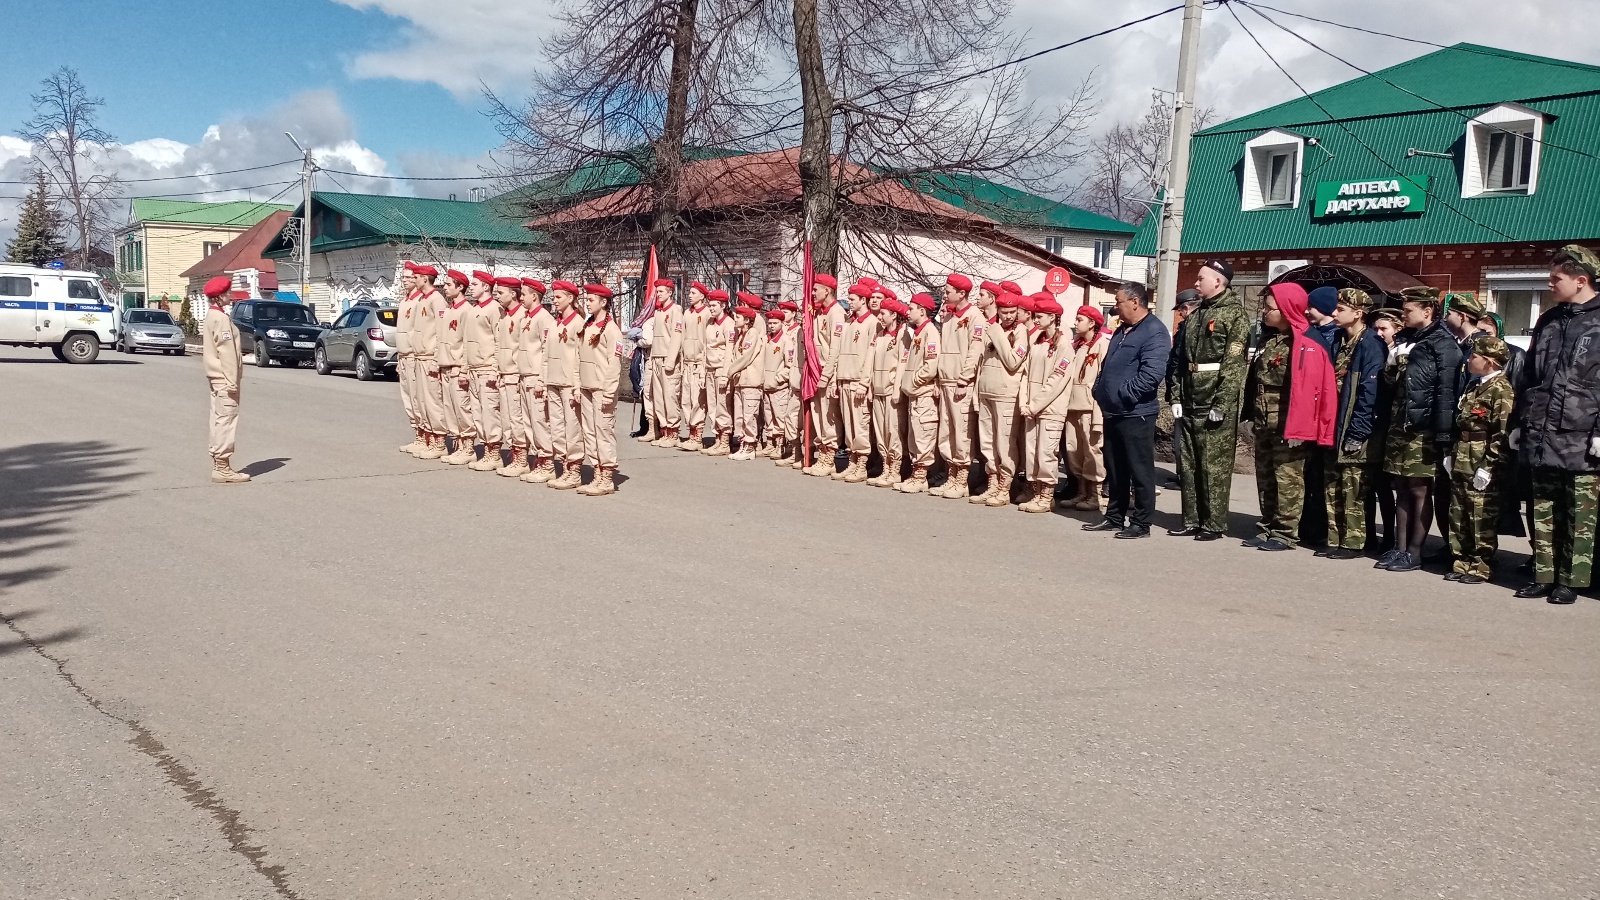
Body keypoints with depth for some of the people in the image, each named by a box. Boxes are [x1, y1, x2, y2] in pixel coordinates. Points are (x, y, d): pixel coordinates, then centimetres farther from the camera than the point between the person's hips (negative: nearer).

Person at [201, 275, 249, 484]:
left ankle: (218, 465, 18)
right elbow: (226, 351, -19)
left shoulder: (212, 316, 17)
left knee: (219, 420, 13)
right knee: (226, 420, -9)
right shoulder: (221, 318, -15)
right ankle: (222, 468, -10)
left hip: (217, 378, 10)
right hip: (224, 379, -10)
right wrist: (232, 381, -21)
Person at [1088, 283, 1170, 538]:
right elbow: (1107, 366, 25)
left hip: (1135, 413, -10)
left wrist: (1123, 394, -21)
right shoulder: (1122, 330, 17)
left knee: (1140, 471, -1)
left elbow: (1152, 373, -24)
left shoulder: (1154, 332, -13)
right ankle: (1114, 517, 25)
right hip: (1113, 411, 10)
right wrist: (1100, 390, 10)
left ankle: (1140, 524, 5)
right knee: (1114, 469, 15)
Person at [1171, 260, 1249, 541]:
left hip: (1215, 404, -8)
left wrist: (1221, 405, -20)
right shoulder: (1194, 316, 17)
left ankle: (1214, 524, 4)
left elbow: (1233, 365, -14)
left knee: (1215, 466, -3)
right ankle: (1192, 520, 19)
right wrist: (1177, 398, 9)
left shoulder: (1234, 314, -7)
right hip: (1190, 404, 8)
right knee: (1188, 463, 10)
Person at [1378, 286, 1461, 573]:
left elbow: (1447, 391, -13)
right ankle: (1400, 548, 13)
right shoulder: (1403, 340, 16)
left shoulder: (1443, 344, -6)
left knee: (1420, 490, -1)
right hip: (1399, 426, 7)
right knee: (1402, 489, 9)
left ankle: (1414, 553, 4)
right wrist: (1388, 422, 14)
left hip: (1423, 429, -7)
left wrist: (1442, 433, -19)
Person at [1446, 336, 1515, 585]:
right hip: (1461, 465, 9)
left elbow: (1501, 434, -18)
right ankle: (1462, 563, 19)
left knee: (1482, 519, -2)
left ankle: (1481, 567, 5)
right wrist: (1451, 455, 15)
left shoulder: (1501, 391, -12)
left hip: (1481, 469, -9)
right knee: (1459, 516, 12)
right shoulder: (1473, 388, 16)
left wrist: (1488, 467, -19)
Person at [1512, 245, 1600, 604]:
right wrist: (1522, 422, 16)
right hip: (1541, 437, 6)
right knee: (1543, 511, 10)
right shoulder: (1548, 321, 16)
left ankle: (1569, 581, 8)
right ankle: (1544, 576, 17)